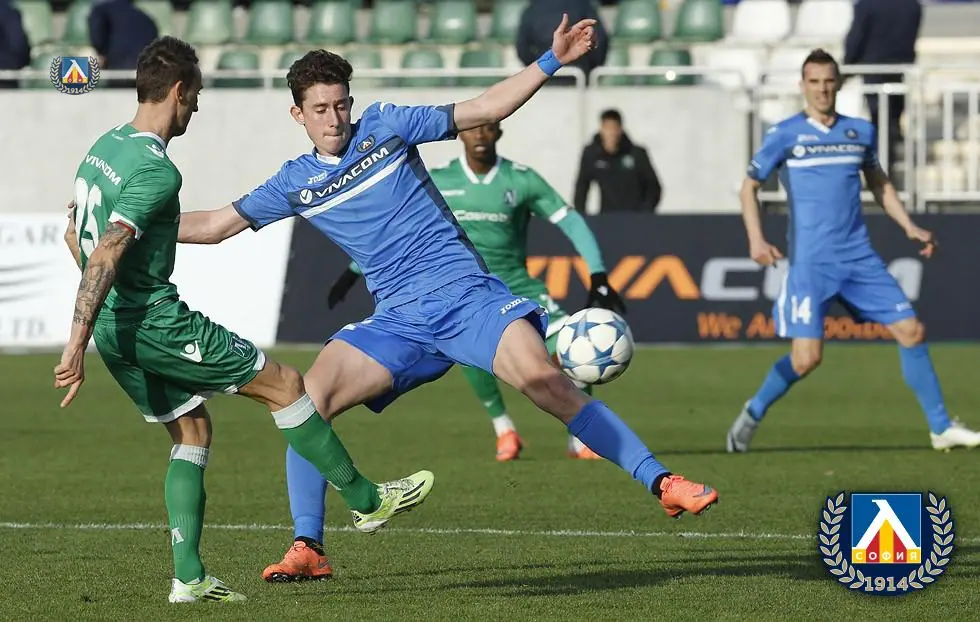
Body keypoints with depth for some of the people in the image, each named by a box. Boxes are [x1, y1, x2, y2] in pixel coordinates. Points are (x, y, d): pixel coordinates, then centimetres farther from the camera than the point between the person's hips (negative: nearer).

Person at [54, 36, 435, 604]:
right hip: (156, 321, -10)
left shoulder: (104, 147, 10)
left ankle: (189, 576, 8)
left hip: (115, 327, 10)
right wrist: (77, 344, -29)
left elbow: (74, 235, 22)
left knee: (193, 430, 17)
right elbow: (106, 254, -27)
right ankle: (366, 500, 14)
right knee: (285, 384, 3)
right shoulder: (156, 169, -20)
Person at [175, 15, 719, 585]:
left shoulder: (385, 126, 4)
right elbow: (215, 226, 16)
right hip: (398, 320, 3)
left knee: (546, 381, -24)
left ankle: (662, 483, -24)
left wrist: (551, 62, -1)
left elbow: (483, 111, 6)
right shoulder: (295, 184, 10)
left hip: (468, 295, -3)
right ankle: (308, 550, -6)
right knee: (308, 400, -15)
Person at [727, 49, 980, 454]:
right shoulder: (786, 134, -2)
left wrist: (910, 227, 13)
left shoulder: (861, 132, 9)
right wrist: (756, 239, -11)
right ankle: (753, 413, 14)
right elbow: (749, 186, 3)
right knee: (806, 357, -12)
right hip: (810, 263, -4)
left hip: (859, 258, 4)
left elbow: (879, 185, 24)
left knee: (912, 331, -1)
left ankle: (941, 428, 9)